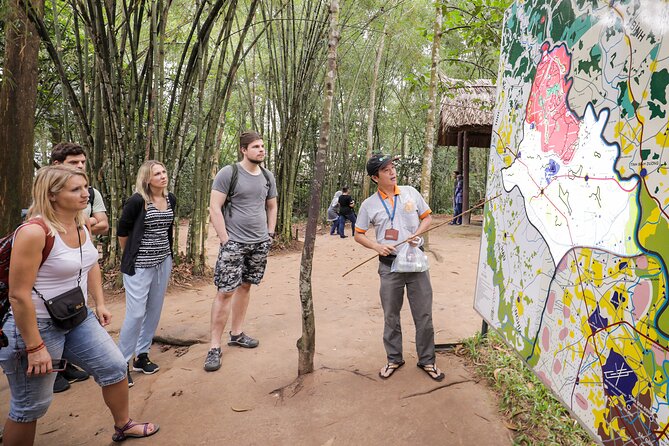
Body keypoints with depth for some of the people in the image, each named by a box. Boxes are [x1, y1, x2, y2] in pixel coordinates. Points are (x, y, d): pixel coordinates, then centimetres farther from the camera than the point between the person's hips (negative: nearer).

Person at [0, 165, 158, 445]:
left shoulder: (81, 224, 0)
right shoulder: (35, 232, -26)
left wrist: (99, 303, 13)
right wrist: (34, 347, -22)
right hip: (38, 325, -8)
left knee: (114, 367, 14)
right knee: (31, 405, 8)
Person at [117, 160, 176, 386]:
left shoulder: (171, 199, 3)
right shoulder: (137, 201, -14)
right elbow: (122, 231, -3)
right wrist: (131, 256, 9)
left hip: (163, 262, 6)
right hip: (139, 265, -6)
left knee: (154, 311, 11)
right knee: (136, 313, -6)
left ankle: (141, 356, 26)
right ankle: (123, 362, 10)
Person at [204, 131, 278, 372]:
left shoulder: (267, 177, 9)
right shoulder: (228, 173, -9)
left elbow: (272, 207, 19)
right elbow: (214, 208, -11)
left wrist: (270, 234, 11)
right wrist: (225, 240, -14)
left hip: (260, 243, 6)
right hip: (234, 243, -5)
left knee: (245, 286, 13)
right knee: (225, 292, -5)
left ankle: (236, 334, 27)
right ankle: (214, 346, 4)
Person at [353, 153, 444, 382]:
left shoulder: (410, 192, 2)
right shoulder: (369, 205, -1)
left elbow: (427, 217, 11)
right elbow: (358, 234, 5)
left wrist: (417, 233, -8)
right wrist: (377, 246, -12)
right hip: (389, 265, 0)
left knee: (424, 314, 7)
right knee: (390, 316, 11)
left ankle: (426, 360, 24)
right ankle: (394, 359, 30)